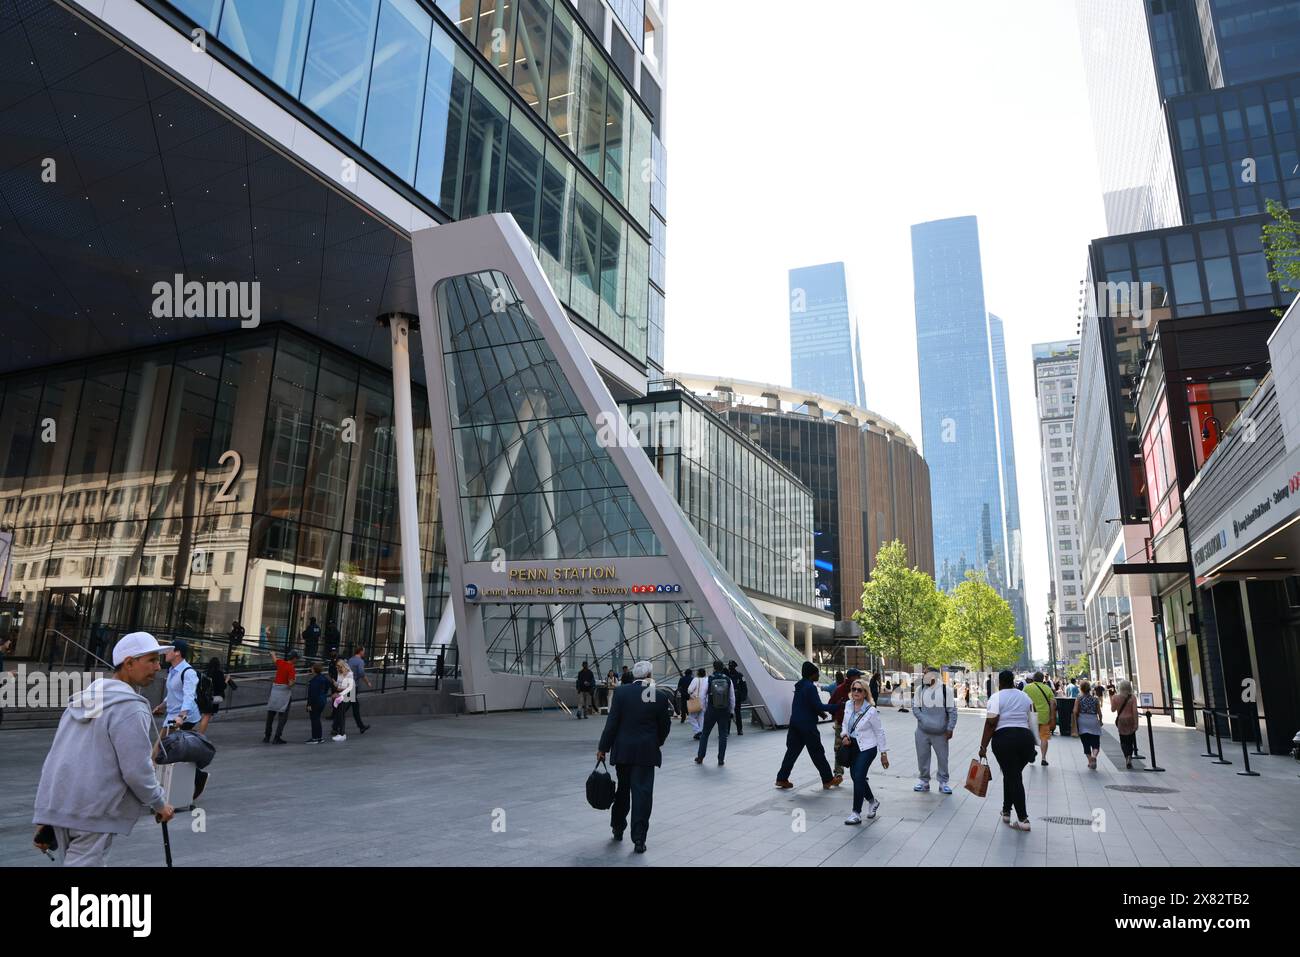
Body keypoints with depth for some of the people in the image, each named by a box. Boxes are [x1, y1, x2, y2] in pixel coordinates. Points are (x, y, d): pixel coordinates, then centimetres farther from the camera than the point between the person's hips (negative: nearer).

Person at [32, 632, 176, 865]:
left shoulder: (82, 699, 12)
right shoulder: (130, 709, -15)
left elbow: (57, 756, 16)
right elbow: (137, 771, -17)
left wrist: (45, 818, 20)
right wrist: (160, 804, -1)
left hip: (57, 805, 9)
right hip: (94, 812, -9)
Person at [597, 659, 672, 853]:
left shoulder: (621, 692, -7)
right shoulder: (661, 696, -5)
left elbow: (612, 723, -7)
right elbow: (665, 725, 3)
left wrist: (603, 748, 0)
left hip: (623, 750, 1)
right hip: (647, 751, -1)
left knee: (622, 789, 18)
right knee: (642, 793, 1)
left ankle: (618, 828, 32)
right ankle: (639, 839, -1)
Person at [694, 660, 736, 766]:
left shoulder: (709, 679, -7)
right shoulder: (728, 680, -3)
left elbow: (704, 696, -4)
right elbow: (732, 697, 1)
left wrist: (705, 709, 8)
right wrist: (731, 711, 10)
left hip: (711, 711, -1)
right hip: (724, 712, 1)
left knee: (705, 733, 12)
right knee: (723, 735, 9)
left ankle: (700, 757, 17)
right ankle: (721, 760, 9)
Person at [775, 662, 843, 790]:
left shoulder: (800, 685, 12)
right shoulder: (810, 687, -16)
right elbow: (818, 706, -18)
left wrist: (821, 712, 17)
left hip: (795, 724, 8)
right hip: (807, 725, -8)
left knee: (792, 751, 10)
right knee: (817, 753, 4)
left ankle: (782, 778, 9)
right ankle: (828, 780, 15)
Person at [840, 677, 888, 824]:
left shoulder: (871, 711, -17)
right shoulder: (848, 705, -2)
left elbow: (879, 732, -8)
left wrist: (884, 753, -4)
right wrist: (845, 736, -6)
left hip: (867, 748, -6)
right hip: (852, 746, 6)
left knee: (858, 777, -13)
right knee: (855, 776, 13)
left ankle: (856, 813, -2)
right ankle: (873, 802, 39)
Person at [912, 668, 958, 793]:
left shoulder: (945, 689, -8)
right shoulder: (920, 689, 0)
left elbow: (952, 711, -3)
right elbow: (915, 708, 4)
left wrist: (950, 728, -6)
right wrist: (924, 720, -11)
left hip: (940, 733, -2)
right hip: (922, 731, 2)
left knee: (943, 758, 7)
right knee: (922, 757, 8)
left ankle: (943, 782, 22)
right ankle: (923, 781, 23)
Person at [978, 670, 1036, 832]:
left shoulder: (997, 697, -3)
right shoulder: (1025, 696, 14)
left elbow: (991, 723, -11)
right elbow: (1032, 721, 13)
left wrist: (983, 746, -8)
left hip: (1004, 739, -5)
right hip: (1026, 738, 5)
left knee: (1012, 777, 0)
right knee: (1014, 775, 19)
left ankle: (1023, 819, -3)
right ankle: (1006, 810, 25)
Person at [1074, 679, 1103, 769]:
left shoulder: (1078, 699, -2)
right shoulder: (1095, 699, 2)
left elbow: (1075, 712, -7)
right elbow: (1099, 712, 4)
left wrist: (1075, 723, 6)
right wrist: (1100, 721, 22)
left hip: (1082, 722, 0)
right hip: (1094, 721, 1)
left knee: (1086, 743, 8)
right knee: (1095, 742, 4)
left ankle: (1090, 761, 6)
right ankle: (1094, 756, -23)